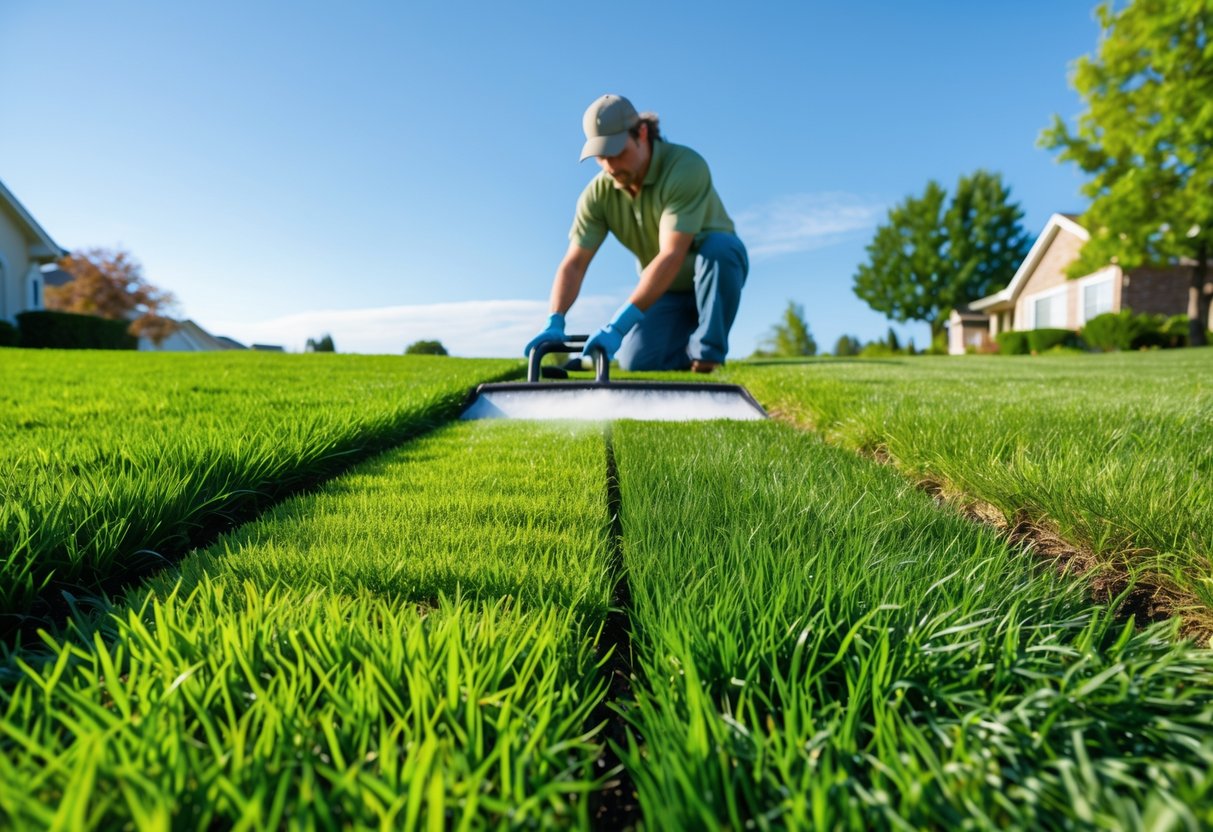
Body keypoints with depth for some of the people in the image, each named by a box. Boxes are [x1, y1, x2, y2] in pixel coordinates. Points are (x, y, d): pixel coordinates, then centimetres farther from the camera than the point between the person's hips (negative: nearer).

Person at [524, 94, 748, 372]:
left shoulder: (686, 167, -28)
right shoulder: (598, 193, -13)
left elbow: (671, 256, -37)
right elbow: (573, 264, -14)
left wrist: (617, 325, -43)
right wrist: (555, 323, -31)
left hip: (719, 271, -3)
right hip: (665, 289, 4)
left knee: (718, 247, -38)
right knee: (637, 360, -19)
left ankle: (706, 354, -19)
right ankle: (690, 350, 13)